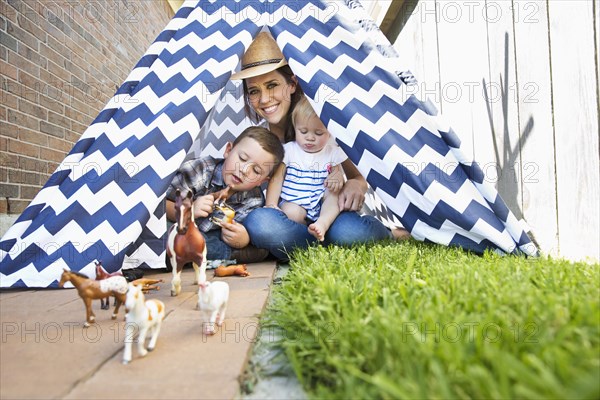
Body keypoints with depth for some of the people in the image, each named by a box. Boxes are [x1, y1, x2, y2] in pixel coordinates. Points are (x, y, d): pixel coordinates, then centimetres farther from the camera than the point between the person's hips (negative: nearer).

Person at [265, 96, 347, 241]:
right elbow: (277, 178, -2)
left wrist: (338, 177, -17)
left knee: (334, 191, -28)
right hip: (293, 203, -2)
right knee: (291, 213, -34)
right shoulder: (288, 150, 0)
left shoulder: (333, 152, 5)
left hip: (323, 205, 2)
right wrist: (271, 205, -15)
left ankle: (323, 223, -42)